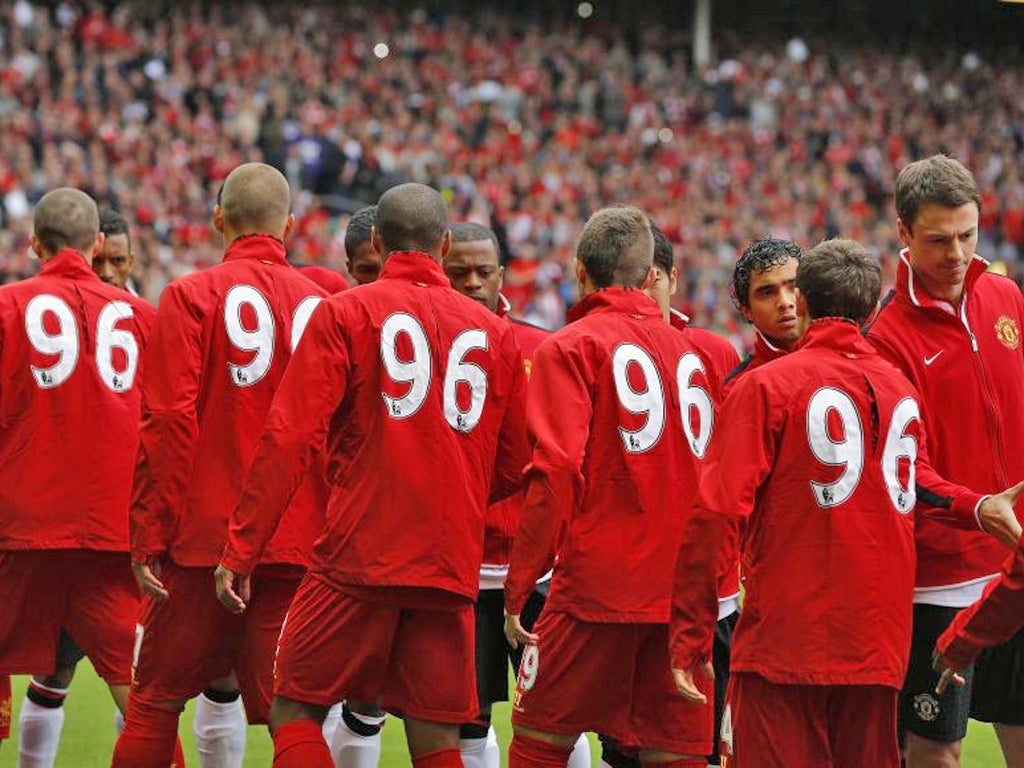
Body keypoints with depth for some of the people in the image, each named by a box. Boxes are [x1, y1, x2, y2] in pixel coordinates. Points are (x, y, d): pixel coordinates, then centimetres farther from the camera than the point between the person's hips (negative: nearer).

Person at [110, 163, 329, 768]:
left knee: (157, 701, 8)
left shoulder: (191, 296, -3)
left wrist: (150, 535, -5)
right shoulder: (319, 303, 6)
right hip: (299, 544, 2)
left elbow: (168, 422, -9)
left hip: (204, 536, -2)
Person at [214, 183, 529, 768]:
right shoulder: (495, 332, 10)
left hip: (358, 560, -3)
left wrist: (241, 550, -5)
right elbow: (515, 467, 13)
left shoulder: (345, 313, 0)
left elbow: (288, 439, -7)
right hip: (452, 566, 4)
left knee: (296, 713, 6)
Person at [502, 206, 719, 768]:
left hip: (597, 586, -5)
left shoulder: (570, 348, -3)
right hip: (682, 592, 5)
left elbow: (555, 473, -13)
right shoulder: (689, 352, 14)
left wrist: (517, 589, -10)